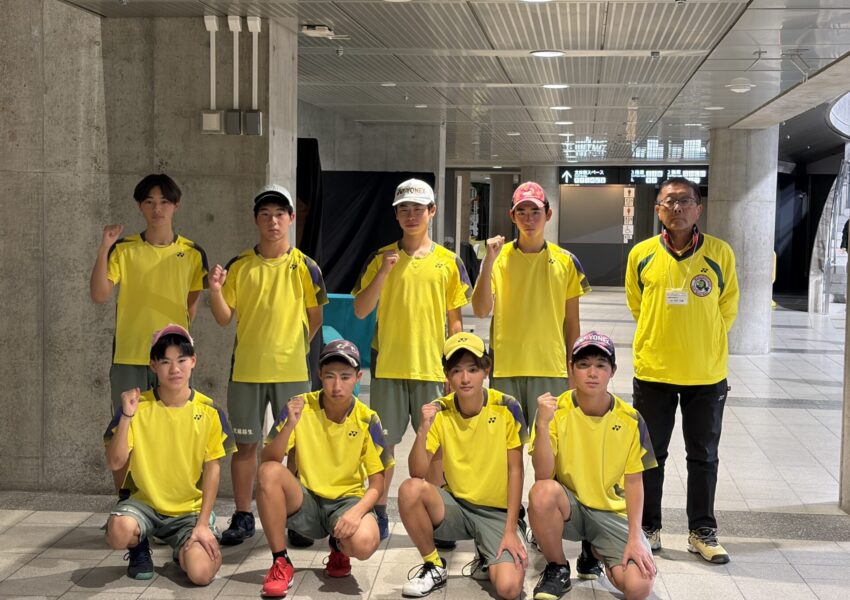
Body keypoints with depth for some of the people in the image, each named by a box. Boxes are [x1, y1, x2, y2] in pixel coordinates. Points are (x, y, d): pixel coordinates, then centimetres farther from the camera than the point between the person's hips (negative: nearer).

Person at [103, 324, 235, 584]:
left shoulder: (209, 412, -7)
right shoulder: (138, 406, -8)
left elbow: (213, 469, -3)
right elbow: (115, 462, -13)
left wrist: (203, 524, -9)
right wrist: (126, 417, -25)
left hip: (191, 509, 0)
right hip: (145, 502, 0)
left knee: (201, 573, -23)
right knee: (119, 530, -33)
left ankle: (184, 550, 15)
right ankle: (139, 548, 6)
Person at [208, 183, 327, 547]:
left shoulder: (305, 267, 0)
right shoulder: (239, 266, 2)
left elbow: (315, 317, 10)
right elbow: (224, 318, 1)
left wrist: (294, 348, 5)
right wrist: (215, 290, -15)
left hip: (291, 371, -1)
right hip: (246, 369, 1)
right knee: (245, 444, 7)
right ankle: (243, 517, 17)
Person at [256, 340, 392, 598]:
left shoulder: (367, 420, -8)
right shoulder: (301, 407, -8)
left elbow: (377, 483, -6)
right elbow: (268, 460, -15)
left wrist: (357, 511, -26)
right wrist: (289, 425, -33)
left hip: (347, 499, -1)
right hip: (306, 501, 1)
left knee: (365, 543, -34)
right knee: (269, 472, -30)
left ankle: (338, 548, 8)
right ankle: (281, 563, -13)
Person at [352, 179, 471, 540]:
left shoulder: (448, 262, 5)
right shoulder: (380, 258, 4)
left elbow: (455, 320, 7)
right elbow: (360, 311, -1)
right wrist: (383, 273, -14)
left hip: (433, 366, 0)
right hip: (388, 365, 0)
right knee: (384, 441, 5)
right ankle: (379, 513, 17)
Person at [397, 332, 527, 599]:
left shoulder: (506, 408, -12)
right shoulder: (440, 412, -7)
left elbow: (515, 470, -7)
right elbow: (417, 473, -14)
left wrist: (511, 530, -11)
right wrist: (423, 430, -30)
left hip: (497, 512, -2)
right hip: (455, 507, 2)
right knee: (410, 489, -29)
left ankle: (487, 561, 12)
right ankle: (434, 566, -4)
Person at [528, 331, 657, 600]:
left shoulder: (630, 420, -6)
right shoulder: (556, 411, -11)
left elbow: (633, 481, -1)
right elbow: (543, 475, -20)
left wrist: (635, 536, -11)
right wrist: (542, 424, -33)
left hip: (612, 512, 1)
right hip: (569, 506, -1)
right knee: (543, 492, -36)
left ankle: (595, 551, 14)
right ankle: (557, 569, -6)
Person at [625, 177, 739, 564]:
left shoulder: (720, 253, -3)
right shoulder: (641, 255, -2)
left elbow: (728, 306, 7)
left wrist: (704, 341, 5)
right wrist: (659, 338, 10)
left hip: (707, 373, 0)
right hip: (653, 371, 0)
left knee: (703, 455, 10)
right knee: (650, 454, 10)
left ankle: (702, 532, 22)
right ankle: (648, 528, 23)